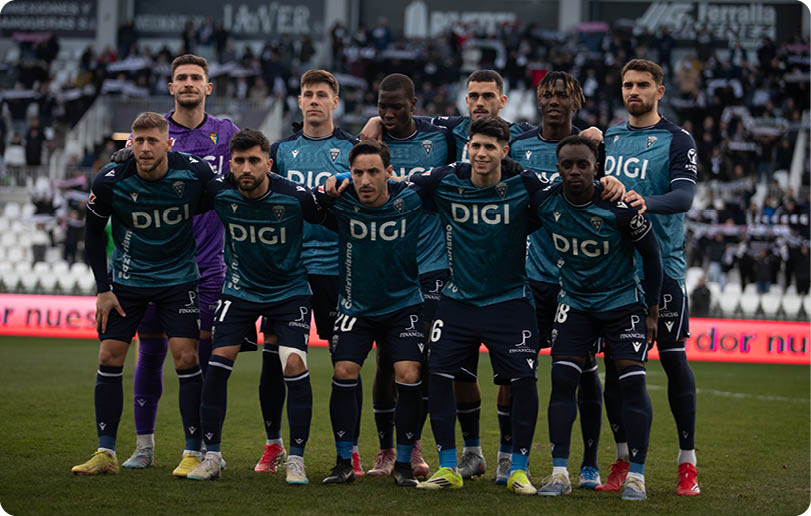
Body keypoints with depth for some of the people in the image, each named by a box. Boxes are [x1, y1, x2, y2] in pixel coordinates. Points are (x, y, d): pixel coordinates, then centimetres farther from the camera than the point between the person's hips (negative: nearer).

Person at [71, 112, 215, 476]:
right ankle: (106, 453, 7)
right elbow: (93, 233, -1)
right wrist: (103, 289, -4)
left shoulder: (195, 172, -17)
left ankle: (194, 452, -2)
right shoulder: (110, 181, -16)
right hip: (127, 279, 1)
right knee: (109, 357, -3)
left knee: (186, 357, -11)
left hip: (179, 279, -1)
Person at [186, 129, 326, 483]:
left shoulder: (295, 196, -21)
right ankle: (211, 456, 3)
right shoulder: (219, 192, -15)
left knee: (294, 365, -16)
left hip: (290, 290, -2)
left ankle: (296, 460, -3)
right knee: (217, 364, -10)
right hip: (240, 290, 2)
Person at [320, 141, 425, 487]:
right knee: (344, 372, -12)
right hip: (355, 306, 1)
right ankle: (344, 462, 1)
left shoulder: (410, 201, -14)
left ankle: (403, 463, 1)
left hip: (403, 305, -1)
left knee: (409, 375, -14)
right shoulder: (340, 203, -12)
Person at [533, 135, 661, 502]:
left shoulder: (620, 208, -20)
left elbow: (650, 254, -7)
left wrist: (652, 310, -3)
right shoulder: (544, 203, -11)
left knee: (633, 381, -11)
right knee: (562, 379, -9)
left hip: (621, 301, -3)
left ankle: (636, 475, -5)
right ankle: (560, 473, -5)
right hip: (574, 302, 3)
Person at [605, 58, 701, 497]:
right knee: (614, 361, 4)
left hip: (661, 265, -4)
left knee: (673, 358, -3)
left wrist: (647, 203, -33)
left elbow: (684, 195, -15)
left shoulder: (677, 141, -1)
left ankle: (687, 463, 4)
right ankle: (623, 459, 13)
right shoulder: (607, 139, 15)